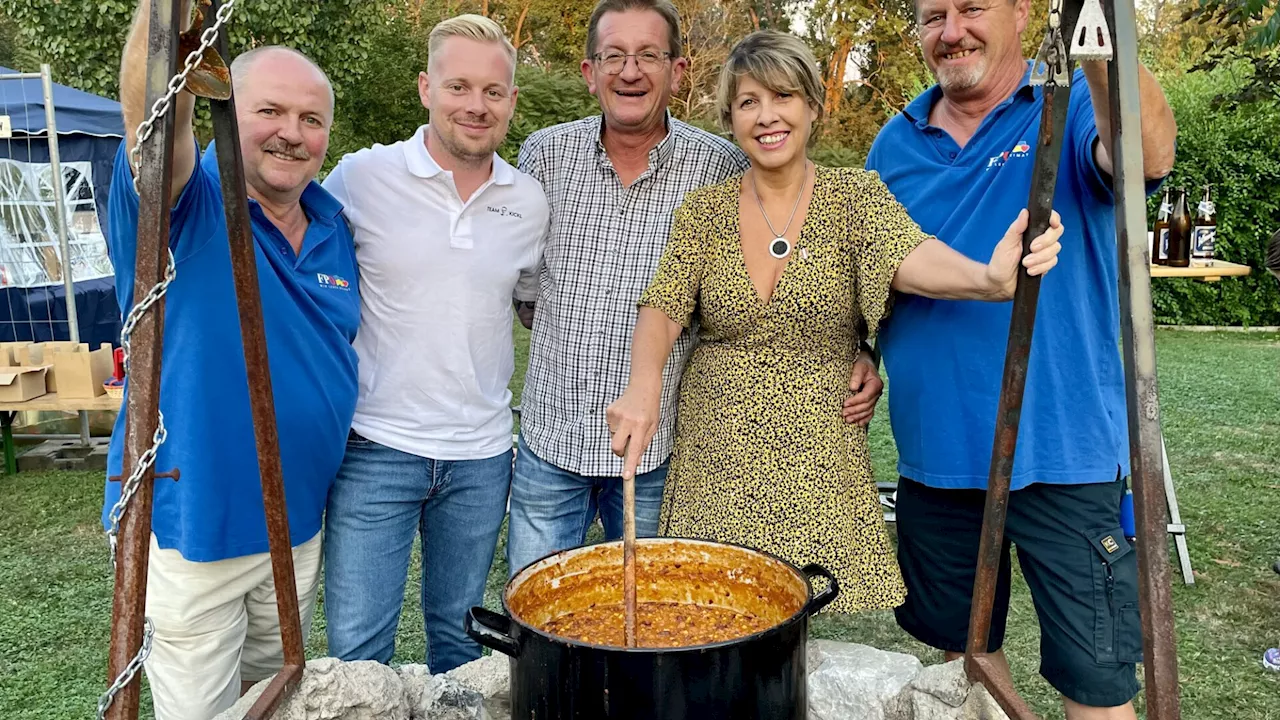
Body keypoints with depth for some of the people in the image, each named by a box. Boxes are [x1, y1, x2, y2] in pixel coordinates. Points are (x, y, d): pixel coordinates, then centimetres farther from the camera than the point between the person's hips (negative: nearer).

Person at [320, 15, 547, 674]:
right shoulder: (359, 178, -7)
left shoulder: (529, 200, 3)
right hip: (376, 447, -3)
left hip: (481, 454, 3)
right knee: (356, 647, 5)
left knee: (460, 638, 19)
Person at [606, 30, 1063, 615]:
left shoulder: (854, 195, -2)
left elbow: (912, 258, -21)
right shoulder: (704, 209, 3)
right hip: (712, 458, 1)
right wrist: (644, 386, -26)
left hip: (816, 460, -1)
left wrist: (988, 278, -43)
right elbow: (662, 307, -6)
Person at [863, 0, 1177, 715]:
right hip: (934, 451, 4)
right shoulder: (897, 142, 7)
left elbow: (1150, 155, -28)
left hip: (1061, 451, -4)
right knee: (960, 645, 22)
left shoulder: (1076, 103, -4)